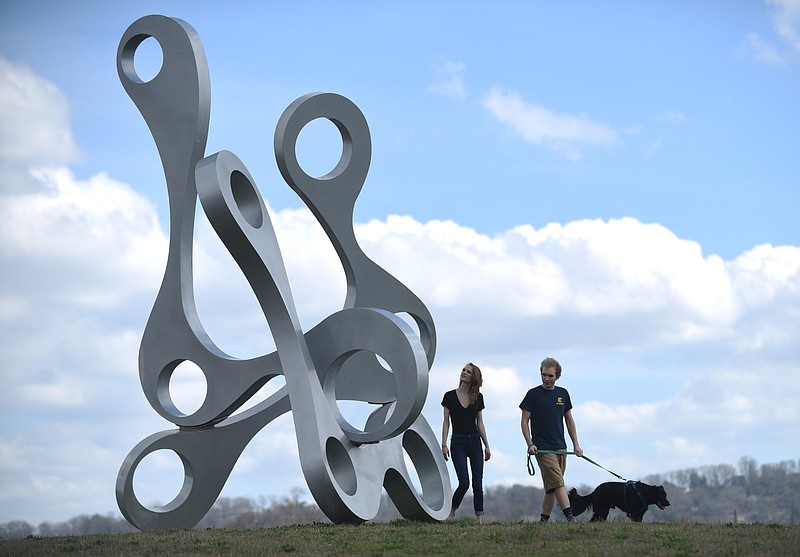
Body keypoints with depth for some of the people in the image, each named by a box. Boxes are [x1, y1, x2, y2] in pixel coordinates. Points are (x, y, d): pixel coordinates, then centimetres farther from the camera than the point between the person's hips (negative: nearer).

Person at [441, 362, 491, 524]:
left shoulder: (478, 398, 6)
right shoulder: (450, 396, -1)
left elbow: (480, 423, 10)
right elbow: (446, 422, 0)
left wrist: (487, 446, 7)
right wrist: (444, 445, -7)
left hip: (475, 442, 3)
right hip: (458, 442, -3)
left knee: (478, 484, -1)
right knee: (464, 483, -11)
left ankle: (480, 518, 1)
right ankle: (452, 511, 11)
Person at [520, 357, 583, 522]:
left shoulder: (563, 394, 11)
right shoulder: (533, 394, -3)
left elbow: (569, 420, 18)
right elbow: (525, 421, -1)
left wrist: (576, 445, 13)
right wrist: (530, 444, -12)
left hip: (560, 447, 5)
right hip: (543, 449, -5)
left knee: (552, 488, 8)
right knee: (557, 484, -16)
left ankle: (544, 520, 15)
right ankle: (570, 518, -24)